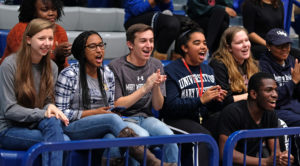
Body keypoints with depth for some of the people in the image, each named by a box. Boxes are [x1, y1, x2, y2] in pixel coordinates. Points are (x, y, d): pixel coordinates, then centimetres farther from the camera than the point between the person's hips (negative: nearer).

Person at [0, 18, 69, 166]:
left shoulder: (51, 67, 7)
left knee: (53, 122, -32)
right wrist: (42, 113, -21)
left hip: (34, 125, 5)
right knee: (64, 141, -29)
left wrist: (51, 107, -13)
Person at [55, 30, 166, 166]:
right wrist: (94, 113, -10)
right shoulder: (69, 75, -3)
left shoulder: (107, 74, 14)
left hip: (102, 129, 5)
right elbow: (61, 112, -7)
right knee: (113, 118, -33)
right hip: (73, 128, -5)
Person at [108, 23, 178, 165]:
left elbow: (158, 107, 8)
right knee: (142, 135, -34)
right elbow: (117, 105, -11)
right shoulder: (115, 67, -7)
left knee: (168, 135, -26)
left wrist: (156, 87, -13)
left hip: (146, 117, 4)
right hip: (123, 119, -4)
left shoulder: (156, 66, 9)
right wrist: (145, 88, -18)